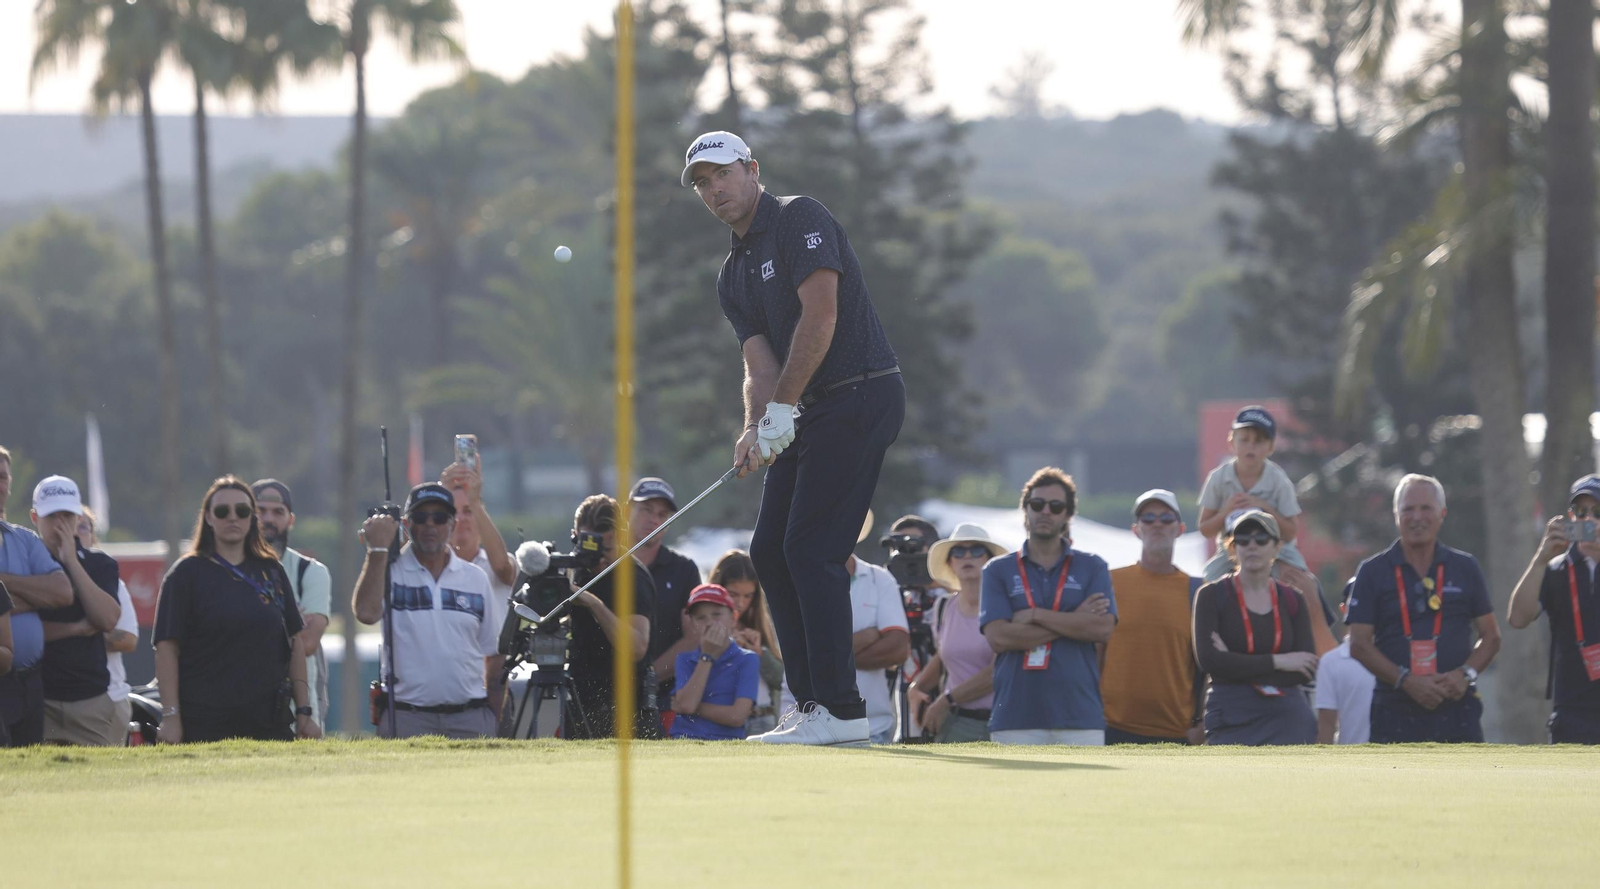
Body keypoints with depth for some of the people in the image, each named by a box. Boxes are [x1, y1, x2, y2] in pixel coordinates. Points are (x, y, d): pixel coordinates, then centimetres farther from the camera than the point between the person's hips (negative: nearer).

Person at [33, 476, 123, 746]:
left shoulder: (100, 564, 12)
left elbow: (108, 620, -5)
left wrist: (71, 561, -6)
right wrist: (76, 628, -7)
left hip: (92, 696, 2)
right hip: (39, 697, -2)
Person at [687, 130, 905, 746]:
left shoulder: (799, 220, -7)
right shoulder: (732, 277, 18)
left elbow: (820, 317, -18)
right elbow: (760, 367, 8)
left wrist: (782, 409, -17)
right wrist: (755, 430, -12)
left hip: (860, 398, -9)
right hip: (808, 415, 9)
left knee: (811, 549, -14)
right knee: (770, 551, 7)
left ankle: (841, 710, -14)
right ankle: (812, 701, 11)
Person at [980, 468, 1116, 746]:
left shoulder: (1091, 567, 11)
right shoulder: (998, 571, 10)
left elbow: (1102, 628, -5)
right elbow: (998, 637, -5)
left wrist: (1035, 616, -6)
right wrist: (1073, 622, -5)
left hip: (1079, 715, 0)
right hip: (1016, 718, 0)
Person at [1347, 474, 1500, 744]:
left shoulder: (1465, 568, 11)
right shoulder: (1374, 572, 6)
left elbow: (1491, 635, 13)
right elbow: (1359, 643, 0)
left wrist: (1465, 674, -7)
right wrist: (1406, 681, -13)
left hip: (1457, 709, 2)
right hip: (1397, 711, -1)